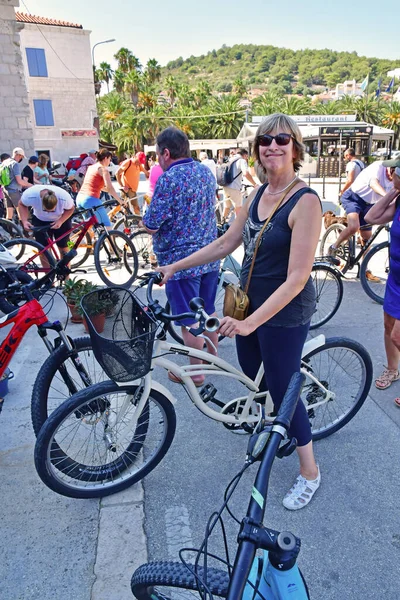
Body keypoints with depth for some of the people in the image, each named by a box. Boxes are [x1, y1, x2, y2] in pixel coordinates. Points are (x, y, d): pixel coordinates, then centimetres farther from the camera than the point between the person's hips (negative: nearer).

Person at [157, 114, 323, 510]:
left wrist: (250, 322, -29)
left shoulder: (305, 202, -21)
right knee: (254, 375, 22)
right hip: (249, 304, 7)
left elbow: (296, 278, -25)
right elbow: (226, 243, 9)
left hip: (283, 314, -7)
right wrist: (174, 266, 8)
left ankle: (309, 472, 29)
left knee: (282, 390, 4)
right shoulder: (259, 194, 3)